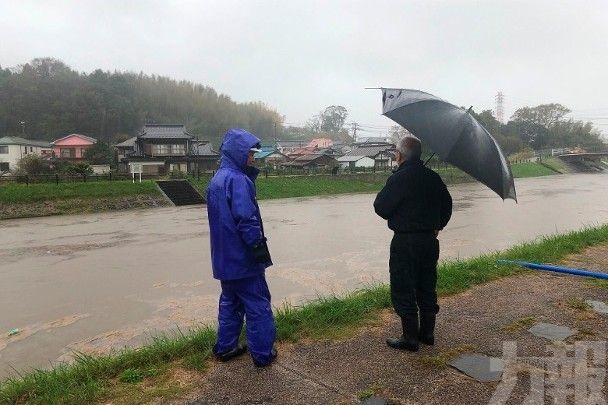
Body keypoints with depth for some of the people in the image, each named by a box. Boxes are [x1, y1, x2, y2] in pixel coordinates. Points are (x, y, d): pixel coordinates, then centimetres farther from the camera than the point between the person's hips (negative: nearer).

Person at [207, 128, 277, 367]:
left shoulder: (217, 179, 11)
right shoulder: (238, 180, -19)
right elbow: (246, 218, -24)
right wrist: (259, 247, -16)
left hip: (224, 257, 9)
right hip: (243, 258, -9)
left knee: (230, 302, 20)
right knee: (258, 304, 4)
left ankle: (225, 347, 29)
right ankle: (262, 354, 14)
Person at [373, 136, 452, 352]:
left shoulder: (398, 178, -16)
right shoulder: (433, 177, 7)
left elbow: (381, 208, -12)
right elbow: (447, 204, 16)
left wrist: (384, 191, 4)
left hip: (405, 242, -7)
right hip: (430, 240, 8)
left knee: (403, 290, 3)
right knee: (427, 287, 17)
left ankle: (410, 337, 11)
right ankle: (427, 332, 28)